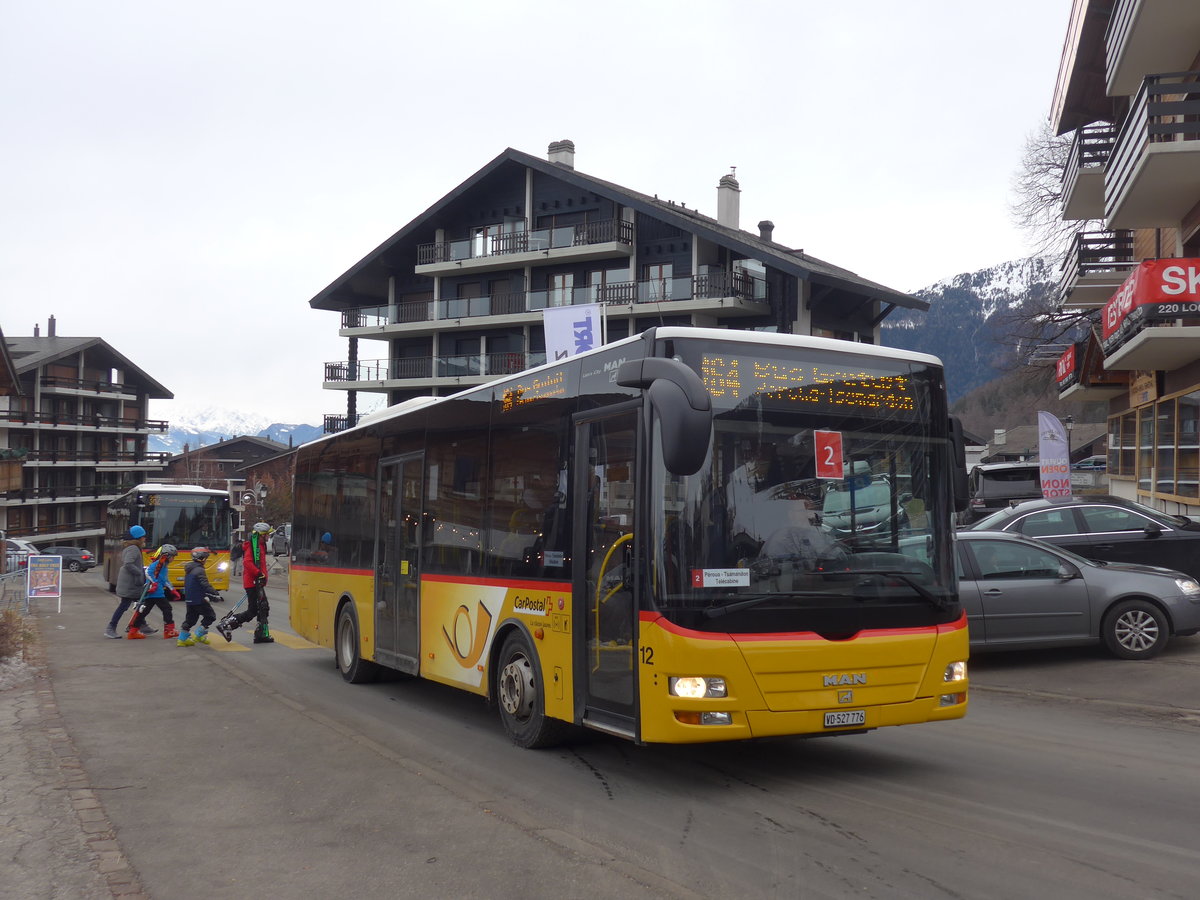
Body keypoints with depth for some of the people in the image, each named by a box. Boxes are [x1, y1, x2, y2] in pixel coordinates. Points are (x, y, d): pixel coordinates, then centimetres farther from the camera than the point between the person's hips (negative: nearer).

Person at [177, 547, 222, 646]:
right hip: (199, 600, -9)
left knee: (190, 618, 17)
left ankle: (182, 639, 18)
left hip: (189, 600, 9)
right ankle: (198, 635, 0)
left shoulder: (189, 569, 13)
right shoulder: (199, 570, -17)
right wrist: (215, 594, -26)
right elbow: (205, 585, -27)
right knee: (210, 616, 2)